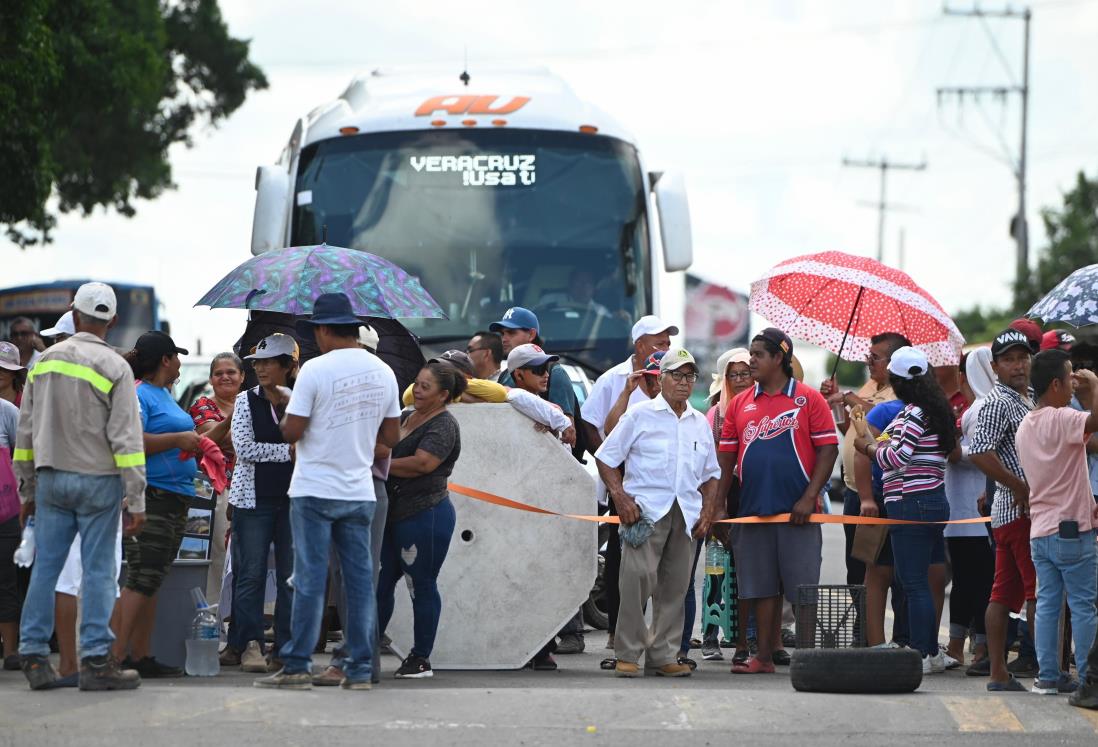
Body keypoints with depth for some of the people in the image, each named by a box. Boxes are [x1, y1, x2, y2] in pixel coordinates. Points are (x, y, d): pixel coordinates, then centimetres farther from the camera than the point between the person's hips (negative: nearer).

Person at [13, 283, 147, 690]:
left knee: (45, 567, 7)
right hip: (98, 480, -4)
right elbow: (126, 438, -11)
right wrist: (136, 500, -9)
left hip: (51, 478, 4)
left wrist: (26, 489, 19)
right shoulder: (114, 367, -8)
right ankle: (96, 659, -2)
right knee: (99, 570, -1)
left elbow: (26, 430, 12)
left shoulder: (44, 361, 7)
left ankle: (34, 655, 7)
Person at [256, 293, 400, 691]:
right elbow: (391, 437, 11)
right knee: (360, 580, 6)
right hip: (360, 492, 5)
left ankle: (297, 666, 0)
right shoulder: (383, 373, 6)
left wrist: (285, 408, 7)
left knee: (309, 581, -2)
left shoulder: (315, 369, -12)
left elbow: (291, 432, -12)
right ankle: (360, 669, 6)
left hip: (315, 492, -5)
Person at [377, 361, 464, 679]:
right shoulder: (406, 418, 17)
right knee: (381, 582, 8)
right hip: (394, 515, 9)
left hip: (425, 515, -9)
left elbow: (422, 463, -21)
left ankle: (421, 658, 6)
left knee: (422, 585, -1)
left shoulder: (443, 425, -10)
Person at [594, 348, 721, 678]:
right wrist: (620, 497, -8)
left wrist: (708, 512, 10)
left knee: (675, 585, 3)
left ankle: (663, 654, 10)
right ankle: (628, 654, -10)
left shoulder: (700, 423, 18)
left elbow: (711, 474, 24)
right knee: (637, 577, -15)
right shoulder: (640, 415, 4)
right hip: (645, 510, -5)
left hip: (686, 513, 5)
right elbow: (606, 457, 3)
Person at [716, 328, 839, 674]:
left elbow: (828, 449, -5)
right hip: (753, 509, 4)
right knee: (762, 586, 6)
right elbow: (727, 456, 14)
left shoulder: (808, 399, 0)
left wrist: (809, 497, -13)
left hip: (796, 511, -4)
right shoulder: (740, 404, 11)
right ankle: (765, 655, 11)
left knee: (802, 587, -3)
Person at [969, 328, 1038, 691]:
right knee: (1039, 589, -9)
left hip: (1010, 510, 9)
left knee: (1005, 592, 7)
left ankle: (998, 672, 8)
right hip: (1021, 510, -9)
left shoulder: (1026, 398, 18)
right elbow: (979, 453, -23)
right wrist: (1021, 487, -20)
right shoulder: (998, 402, -11)